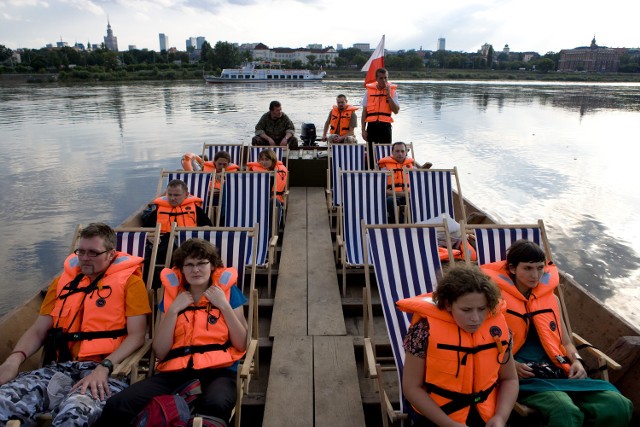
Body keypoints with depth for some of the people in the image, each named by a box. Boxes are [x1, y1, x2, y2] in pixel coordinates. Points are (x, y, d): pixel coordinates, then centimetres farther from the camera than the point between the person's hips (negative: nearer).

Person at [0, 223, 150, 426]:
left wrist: (104, 367, -18)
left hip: (104, 371, -5)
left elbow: (136, 335, -4)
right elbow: (38, 330, 19)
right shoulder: (63, 281, 22)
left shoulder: (129, 281, 4)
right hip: (57, 368, 5)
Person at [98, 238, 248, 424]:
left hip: (217, 371, -2)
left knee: (215, 406, -39)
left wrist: (224, 306, -6)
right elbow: (160, 352, 6)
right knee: (116, 406, -22)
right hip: (176, 372, 3)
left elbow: (242, 345, 1)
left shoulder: (228, 291, 7)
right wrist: (173, 310, -4)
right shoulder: (172, 294, 13)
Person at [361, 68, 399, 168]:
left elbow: (396, 111, -5)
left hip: (385, 126, 0)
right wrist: (363, 130, 1)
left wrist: (388, 95, -10)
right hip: (372, 125, 1)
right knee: (371, 152, 3)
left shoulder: (392, 91, 5)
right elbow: (364, 112, 7)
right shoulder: (369, 91, 6)